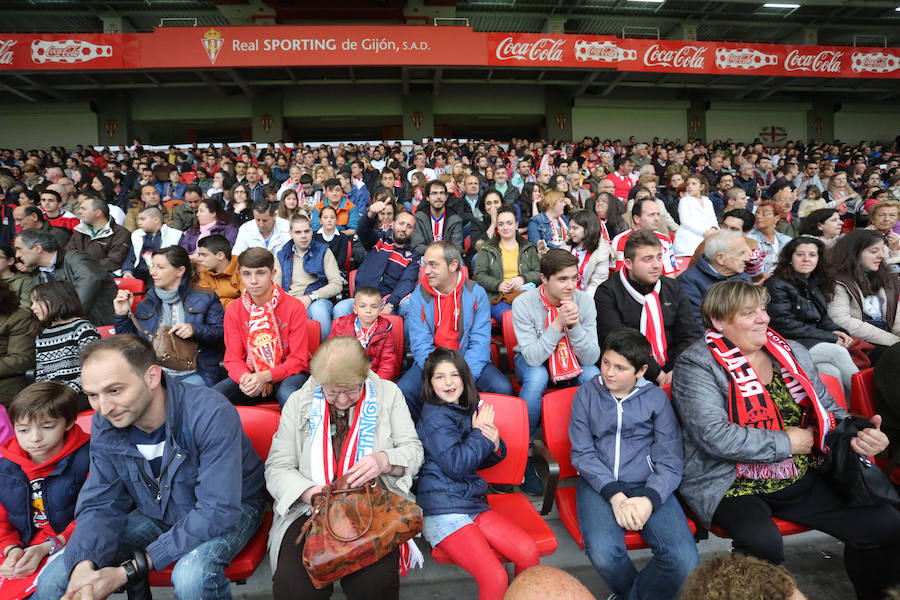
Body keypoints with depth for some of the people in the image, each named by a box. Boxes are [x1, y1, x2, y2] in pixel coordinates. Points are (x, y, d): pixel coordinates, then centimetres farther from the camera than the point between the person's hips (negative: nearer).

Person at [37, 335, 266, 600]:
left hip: (229, 510, -5)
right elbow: (100, 505, -5)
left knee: (192, 576, -34)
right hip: (156, 514, 5)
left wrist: (130, 570, -30)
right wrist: (83, 566, -26)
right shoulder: (104, 425, -10)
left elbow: (218, 510, -31)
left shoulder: (211, 414, -32)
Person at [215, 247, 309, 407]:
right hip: (251, 374, 4)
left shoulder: (295, 307, -10)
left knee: (287, 394, -38)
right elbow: (233, 359, 2)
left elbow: (298, 360, -11)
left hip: (287, 373, -3)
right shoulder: (233, 310, 2)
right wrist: (244, 377, -23)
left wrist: (265, 377, -27)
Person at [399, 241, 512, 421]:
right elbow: (420, 345, -8)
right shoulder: (418, 297, -2)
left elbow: (480, 342, -8)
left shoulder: (476, 293, -3)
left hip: (469, 361, 0)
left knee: (503, 388, -25)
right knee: (403, 390, -26)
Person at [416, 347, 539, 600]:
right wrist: (479, 434, -7)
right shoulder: (434, 416, -11)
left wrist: (495, 444, -4)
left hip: (472, 503, 7)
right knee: (495, 578, -20)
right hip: (443, 511, -7)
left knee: (529, 552, -10)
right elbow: (456, 465, -18)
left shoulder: (470, 409, 11)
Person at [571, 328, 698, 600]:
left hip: (648, 484, 1)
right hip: (600, 483, -1)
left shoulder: (656, 398, 6)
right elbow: (582, 453, 1)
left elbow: (670, 462, 2)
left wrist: (649, 499, -16)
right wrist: (615, 495, -13)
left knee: (685, 560, -23)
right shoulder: (586, 394, 5)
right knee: (603, 553, -29)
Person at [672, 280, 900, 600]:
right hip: (734, 487, -6)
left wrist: (857, 433, -6)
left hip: (806, 479, 7)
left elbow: (829, 411, 17)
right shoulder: (697, 365, -12)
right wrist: (787, 442, -13)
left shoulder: (793, 353, 10)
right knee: (763, 543, -32)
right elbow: (715, 436, -21)